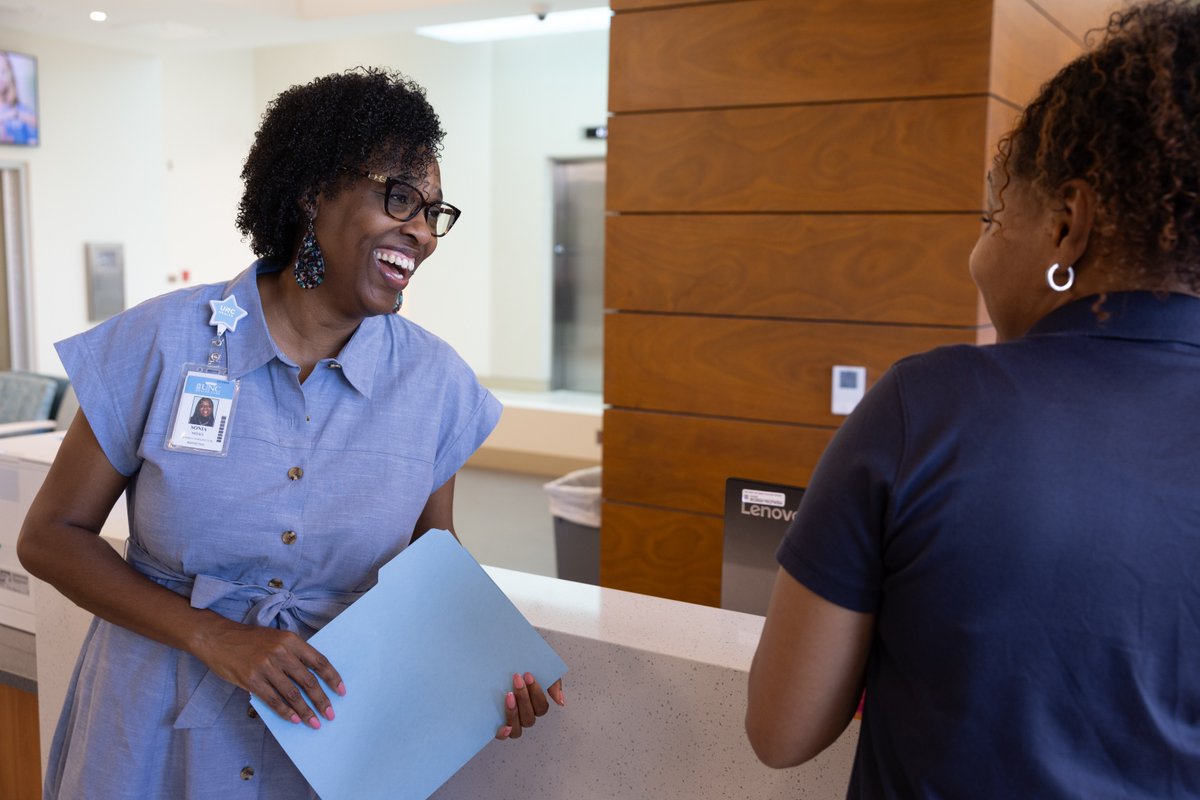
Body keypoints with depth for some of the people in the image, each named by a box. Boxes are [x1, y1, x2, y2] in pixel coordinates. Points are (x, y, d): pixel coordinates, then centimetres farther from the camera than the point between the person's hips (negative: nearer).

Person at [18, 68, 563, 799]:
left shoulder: (436, 381, -8)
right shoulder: (163, 343, -12)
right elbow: (51, 535, -7)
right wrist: (211, 635, -19)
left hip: (332, 735, 2)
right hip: (156, 734, -1)